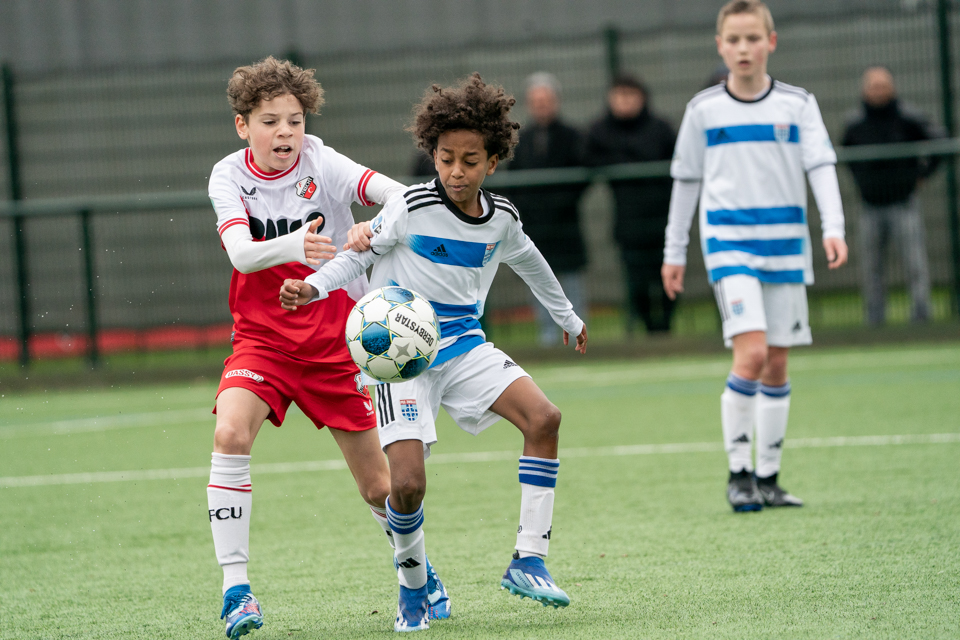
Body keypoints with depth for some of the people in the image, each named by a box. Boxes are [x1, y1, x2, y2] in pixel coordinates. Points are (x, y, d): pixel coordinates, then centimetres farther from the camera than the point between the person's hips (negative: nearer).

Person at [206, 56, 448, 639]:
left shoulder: (322, 164, -10)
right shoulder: (230, 177, -6)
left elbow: (392, 191, -27)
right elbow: (241, 253, -23)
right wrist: (292, 246, -44)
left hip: (336, 340, 0)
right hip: (263, 337, 0)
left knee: (377, 482, 4)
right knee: (230, 435, -26)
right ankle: (236, 586, -21)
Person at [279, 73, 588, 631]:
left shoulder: (501, 218, 2)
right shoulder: (411, 208, -13)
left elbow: (529, 261, 23)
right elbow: (359, 255, -3)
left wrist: (568, 317, 37)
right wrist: (313, 288, -23)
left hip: (466, 345, 5)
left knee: (544, 418, -19)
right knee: (407, 484, -17)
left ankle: (529, 561, -12)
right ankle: (413, 585, 12)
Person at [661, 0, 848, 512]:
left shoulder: (798, 104, 4)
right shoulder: (703, 110, 4)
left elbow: (821, 166, -2)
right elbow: (686, 180, 11)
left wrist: (833, 228, -16)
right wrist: (675, 251, 13)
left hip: (785, 241, 2)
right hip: (728, 240, -2)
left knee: (777, 364, 6)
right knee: (752, 353, -18)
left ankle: (768, 478, 16)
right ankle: (738, 472, -8)